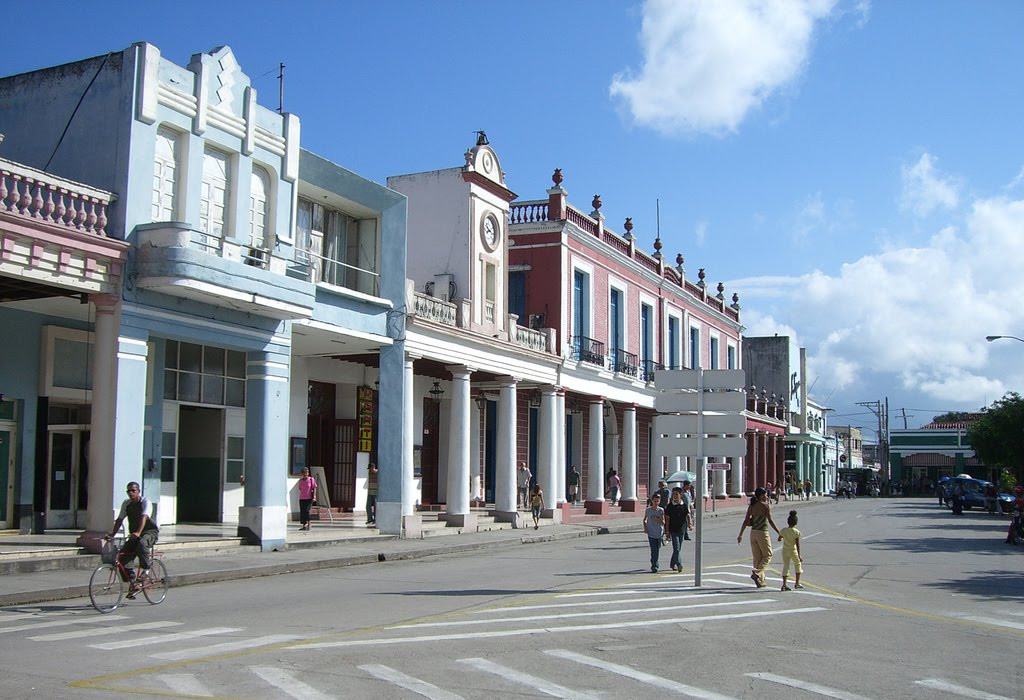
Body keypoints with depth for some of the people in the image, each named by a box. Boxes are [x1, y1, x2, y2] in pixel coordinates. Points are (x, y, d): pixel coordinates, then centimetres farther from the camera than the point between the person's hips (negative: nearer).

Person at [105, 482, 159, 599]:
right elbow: (119, 520, 4)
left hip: (150, 532, -6)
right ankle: (132, 583, 1)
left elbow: (144, 517, -29)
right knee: (123, 557, -11)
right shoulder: (126, 503, 6)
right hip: (134, 534, 6)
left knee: (142, 544, -39)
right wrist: (112, 534, -10)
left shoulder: (145, 502, -13)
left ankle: (145, 568, -16)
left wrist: (138, 533, -44)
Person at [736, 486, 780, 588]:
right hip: (763, 533, -6)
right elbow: (770, 521, -16)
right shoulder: (766, 505, -9)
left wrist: (740, 535, 7)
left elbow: (745, 521, 4)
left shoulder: (751, 506, 6)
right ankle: (756, 572, -11)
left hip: (753, 533, 6)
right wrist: (779, 533, -12)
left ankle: (760, 581, 13)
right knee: (767, 556, 9)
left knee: (757, 558, 11)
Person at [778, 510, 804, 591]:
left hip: (785, 550, 3)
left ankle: (784, 585, -4)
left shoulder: (783, 530, -5)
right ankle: (797, 583, 21)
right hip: (793, 551, -3)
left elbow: (779, 539, 8)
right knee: (798, 564, 19)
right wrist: (799, 555, -12)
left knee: (785, 566, 5)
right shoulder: (796, 532, -14)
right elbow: (797, 544, -15)